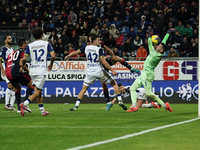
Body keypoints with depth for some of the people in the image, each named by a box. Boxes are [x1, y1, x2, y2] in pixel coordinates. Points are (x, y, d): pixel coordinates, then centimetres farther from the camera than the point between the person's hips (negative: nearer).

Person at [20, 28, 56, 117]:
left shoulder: (30, 46, 5)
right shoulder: (46, 44, 2)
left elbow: (24, 58, -2)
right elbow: (53, 56, -5)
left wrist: (23, 66, 18)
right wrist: (51, 65, 12)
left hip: (32, 69, 4)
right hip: (41, 70, -4)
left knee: (39, 91, 15)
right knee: (37, 92, -7)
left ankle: (42, 111, 17)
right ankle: (24, 104, -28)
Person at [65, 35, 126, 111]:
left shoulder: (86, 48, 3)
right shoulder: (99, 49, -10)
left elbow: (75, 52, 12)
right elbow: (103, 61, -19)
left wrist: (68, 56, 32)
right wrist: (112, 70, -17)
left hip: (90, 73, 4)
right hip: (99, 71, -4)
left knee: (83, 89, 15)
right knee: (114, 84, 11)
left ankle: (76, 106, 6)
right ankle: (120, 100, 1)